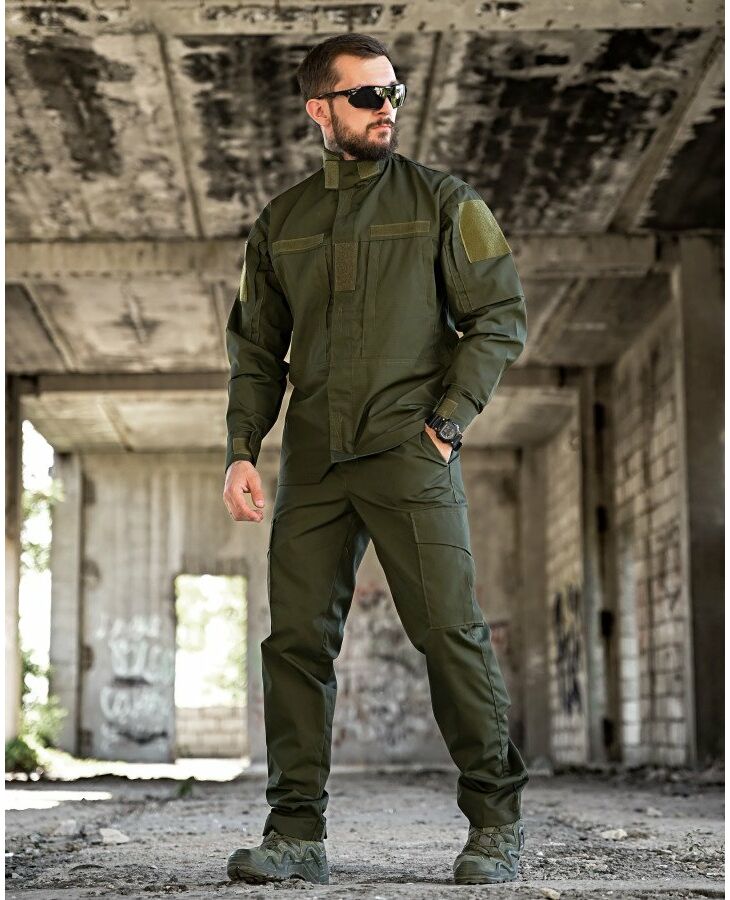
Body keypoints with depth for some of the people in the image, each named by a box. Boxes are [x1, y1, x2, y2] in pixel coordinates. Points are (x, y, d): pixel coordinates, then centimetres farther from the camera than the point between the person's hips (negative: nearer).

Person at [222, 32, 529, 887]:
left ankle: (496, 820, 5)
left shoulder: (443, 201, 6)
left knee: (450, 631, -8)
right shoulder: (280, 223, 15)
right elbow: (256, 349, 18)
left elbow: (501, 317, 2)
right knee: (297, 639, 0)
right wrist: (241, 450, 7)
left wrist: (448, 418, -7)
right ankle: (297, 833, 7)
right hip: (311, 461, 4)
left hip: (410, 453, -3)